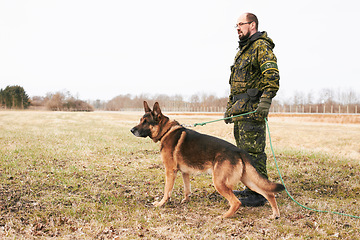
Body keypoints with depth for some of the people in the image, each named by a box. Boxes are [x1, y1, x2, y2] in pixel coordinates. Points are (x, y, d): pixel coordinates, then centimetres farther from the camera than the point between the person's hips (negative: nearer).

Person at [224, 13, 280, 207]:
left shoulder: (261, 46, -7)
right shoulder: (243, 50, 24)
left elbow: (272, 75, -20)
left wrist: (265, 101, -28)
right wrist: (230, 107, 25)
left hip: (253, 109, -10)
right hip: (240, 109, 10)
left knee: (253, 151, -9)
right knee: (244, 150, 13)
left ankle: (259, 194, -4)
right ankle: (251, 189, 22)